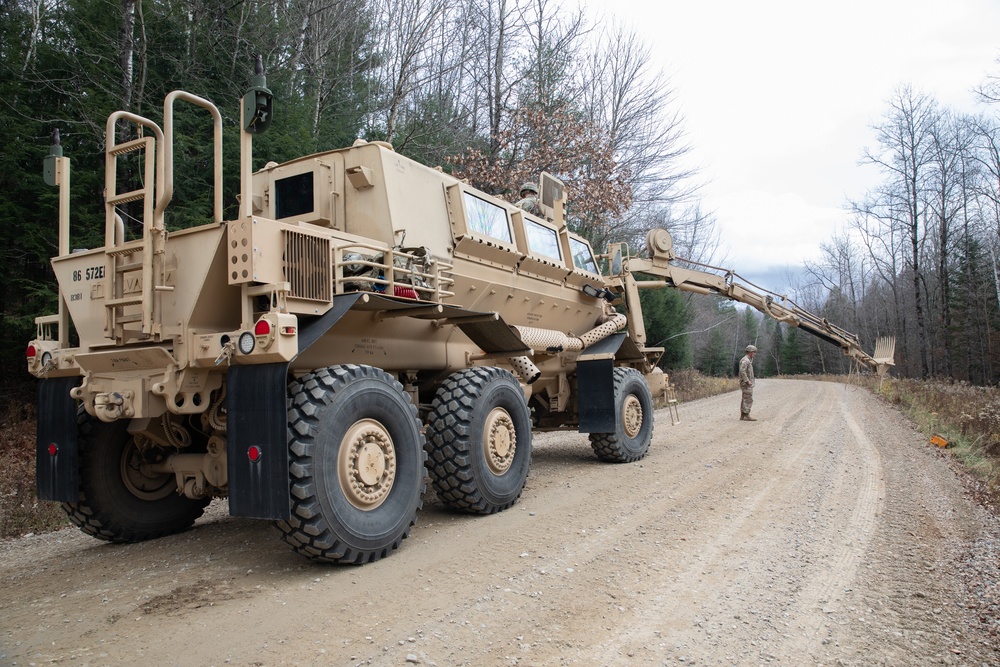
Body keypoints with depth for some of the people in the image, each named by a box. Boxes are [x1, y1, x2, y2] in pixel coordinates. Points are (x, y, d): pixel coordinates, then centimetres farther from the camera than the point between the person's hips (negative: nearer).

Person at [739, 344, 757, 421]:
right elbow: (742, 371, -26)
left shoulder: (747, 360, 15)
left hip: (747, 384, 10)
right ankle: (746, 416, -8)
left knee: (745, 400, 10)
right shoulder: (745, 360, -17)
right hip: (747, 384, -10)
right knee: (748, 400, -9)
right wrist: (747, 381, -25)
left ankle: (742, 416, 11)